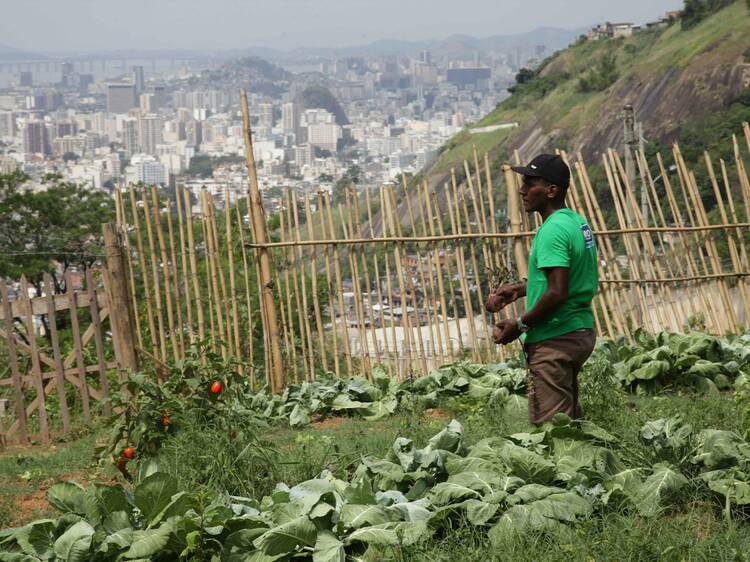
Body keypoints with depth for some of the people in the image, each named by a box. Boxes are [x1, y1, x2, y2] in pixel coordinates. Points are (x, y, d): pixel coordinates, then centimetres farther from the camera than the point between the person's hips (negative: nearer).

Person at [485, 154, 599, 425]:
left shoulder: (552, 231, -20)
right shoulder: (578, 222, 10)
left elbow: (557, 293, -26)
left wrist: (520, 325, -15)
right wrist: (519, 289, 18)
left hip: (554, 342, -10)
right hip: (581, 332, 10)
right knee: (570, 418, 19)